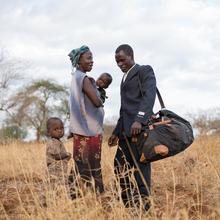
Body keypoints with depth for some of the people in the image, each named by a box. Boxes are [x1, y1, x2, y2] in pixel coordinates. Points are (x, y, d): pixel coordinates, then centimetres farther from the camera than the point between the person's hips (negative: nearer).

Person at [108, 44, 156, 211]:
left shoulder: (145, 71, 2)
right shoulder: (124, 79, 27)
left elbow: (149, 95, -15)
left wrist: (139, 120, -28)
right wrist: (116, 133, 25)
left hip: (141, 126, -8)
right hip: (126, 129, 9)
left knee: (141, 165, -7)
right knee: (120, 165, 5)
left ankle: (143, 206, -1)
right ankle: (128, 203, 14)